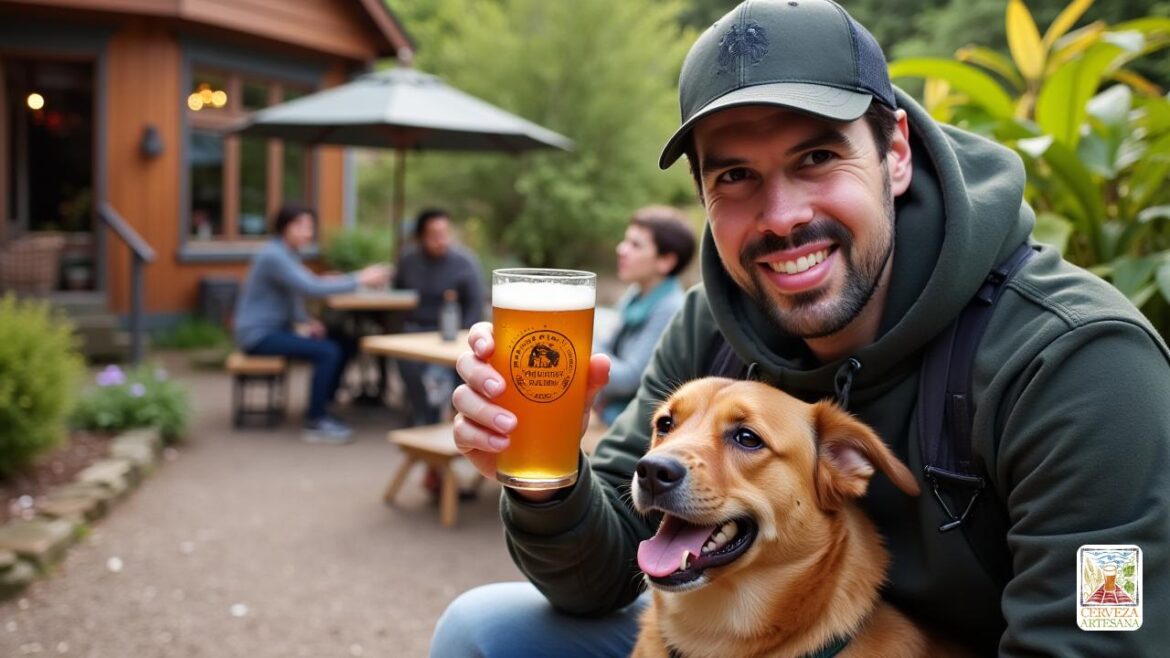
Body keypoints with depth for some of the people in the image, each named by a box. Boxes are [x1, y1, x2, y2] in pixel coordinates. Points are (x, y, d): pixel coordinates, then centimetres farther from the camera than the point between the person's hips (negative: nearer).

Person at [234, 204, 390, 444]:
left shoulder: (288, 253, 12)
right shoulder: (274, 255, -19)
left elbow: (296, 290, 15)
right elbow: (311, 288, -28)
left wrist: (306, 322, -6)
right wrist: (360, 279, -26)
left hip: (276, 328, 10)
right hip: (258, 334, -10)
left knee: (345, 345, 1)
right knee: (328, 352, -24)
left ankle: (319, 408, 8)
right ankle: (315, 424, -15)